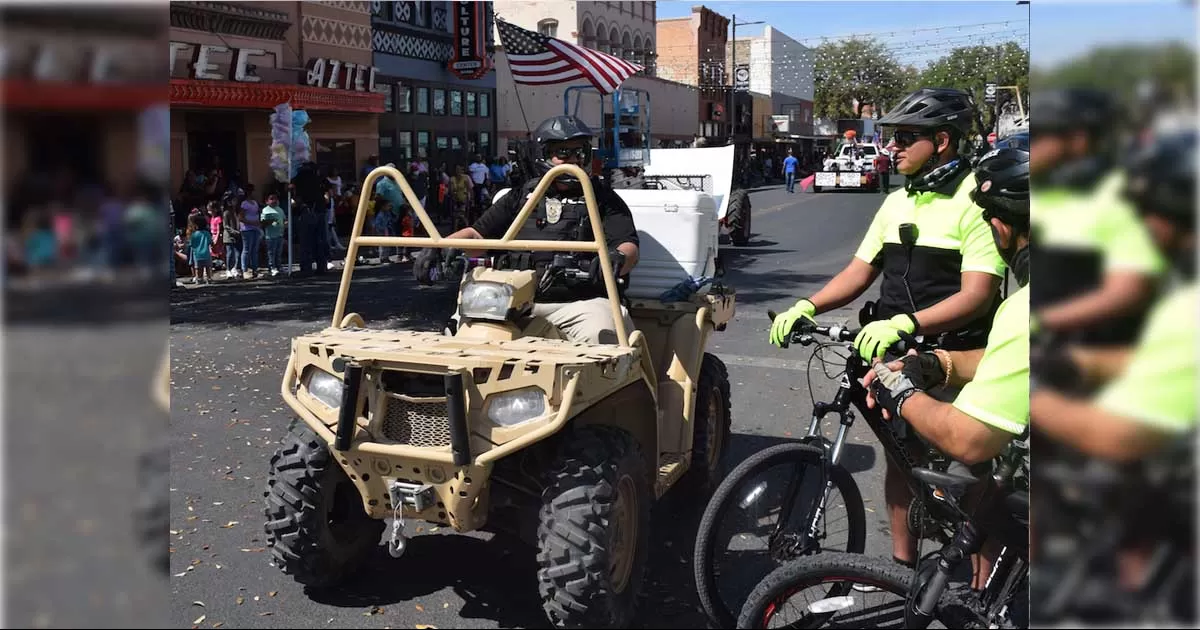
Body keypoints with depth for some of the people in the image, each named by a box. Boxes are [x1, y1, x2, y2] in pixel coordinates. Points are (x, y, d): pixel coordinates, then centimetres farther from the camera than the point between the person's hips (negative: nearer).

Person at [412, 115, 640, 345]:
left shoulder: (603, 197, 13)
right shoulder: (522, 196, 21)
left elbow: (629, 247, 1)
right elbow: (478, 233, 20)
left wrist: (617, 258, -25)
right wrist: (437, 247, 1)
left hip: (577, 302, -2)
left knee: (601, 336, -35)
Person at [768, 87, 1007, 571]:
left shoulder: (976, 202, -13)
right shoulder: (897, 202, 11)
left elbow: (977, 295, -22)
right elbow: (860, 272, 10)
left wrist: (903, 323, -34)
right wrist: (806, 306, -6)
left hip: (956, 357, -7)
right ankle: (903, 562, 28)